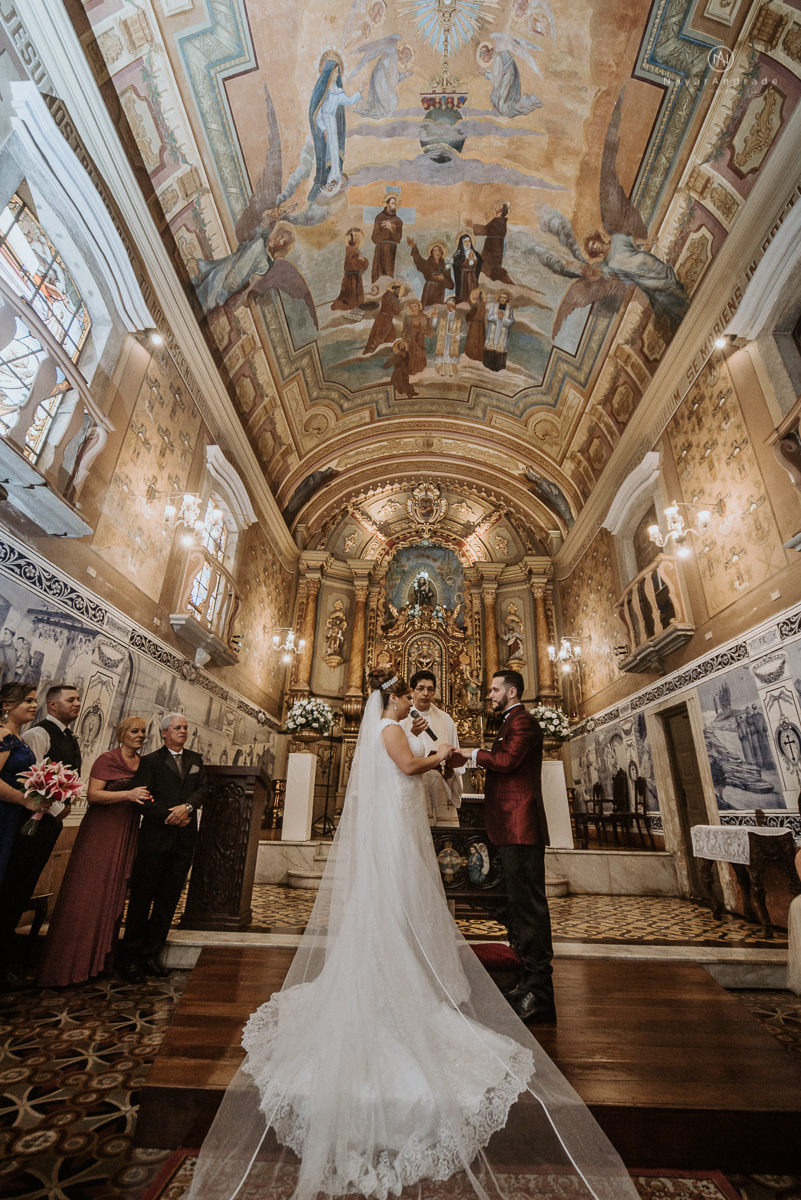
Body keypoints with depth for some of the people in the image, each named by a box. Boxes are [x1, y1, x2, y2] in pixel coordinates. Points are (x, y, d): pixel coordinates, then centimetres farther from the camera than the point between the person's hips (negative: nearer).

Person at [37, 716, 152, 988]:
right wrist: (127, 795, -24)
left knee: (113, 894, 10)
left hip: (126, 834, 6)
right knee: (87, 893, -2)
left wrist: (147, 799, -2)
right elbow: (92, 794, -14)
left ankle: (98, 959, 22)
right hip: (101, 831, -6)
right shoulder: (106, 760, -8)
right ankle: (70, 962, 11)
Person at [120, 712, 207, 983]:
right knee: (141, 899, 4)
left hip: (184, 841, 4)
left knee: (168, 902, 9)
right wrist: (169, 816, -13)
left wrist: (187, 807, -15)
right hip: (155, 839, -4)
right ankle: (131, 958, 17)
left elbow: (201, 788, 4)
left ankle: (150, 955, 21)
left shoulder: (195, 760, 13)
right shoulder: (150, 761, 1)